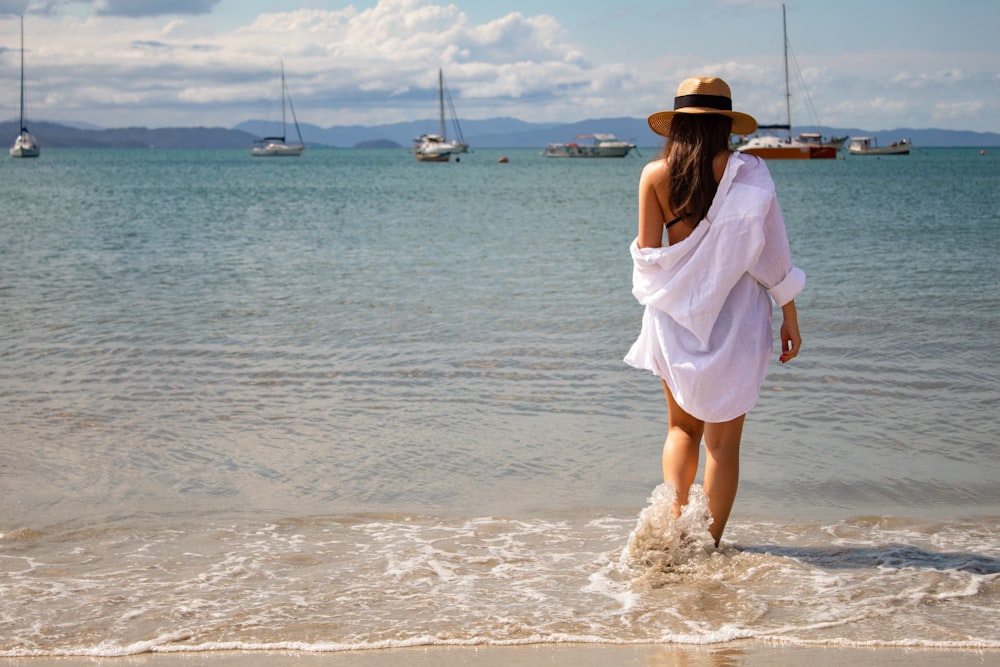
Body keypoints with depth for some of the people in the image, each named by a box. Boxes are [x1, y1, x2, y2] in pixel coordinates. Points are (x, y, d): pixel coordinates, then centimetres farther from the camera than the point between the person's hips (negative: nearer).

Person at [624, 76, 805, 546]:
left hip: (676, 315, 1)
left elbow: (647, 252, -3)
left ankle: (674, 516, -1)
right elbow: (773, 252, -4)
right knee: (724, 437, 8)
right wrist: (790, 317, 3)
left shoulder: (656, 175, -5)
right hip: (736, 317, -1)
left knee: (682, 427, 18)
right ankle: (711, 543, 9)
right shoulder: (748, 172, -7)